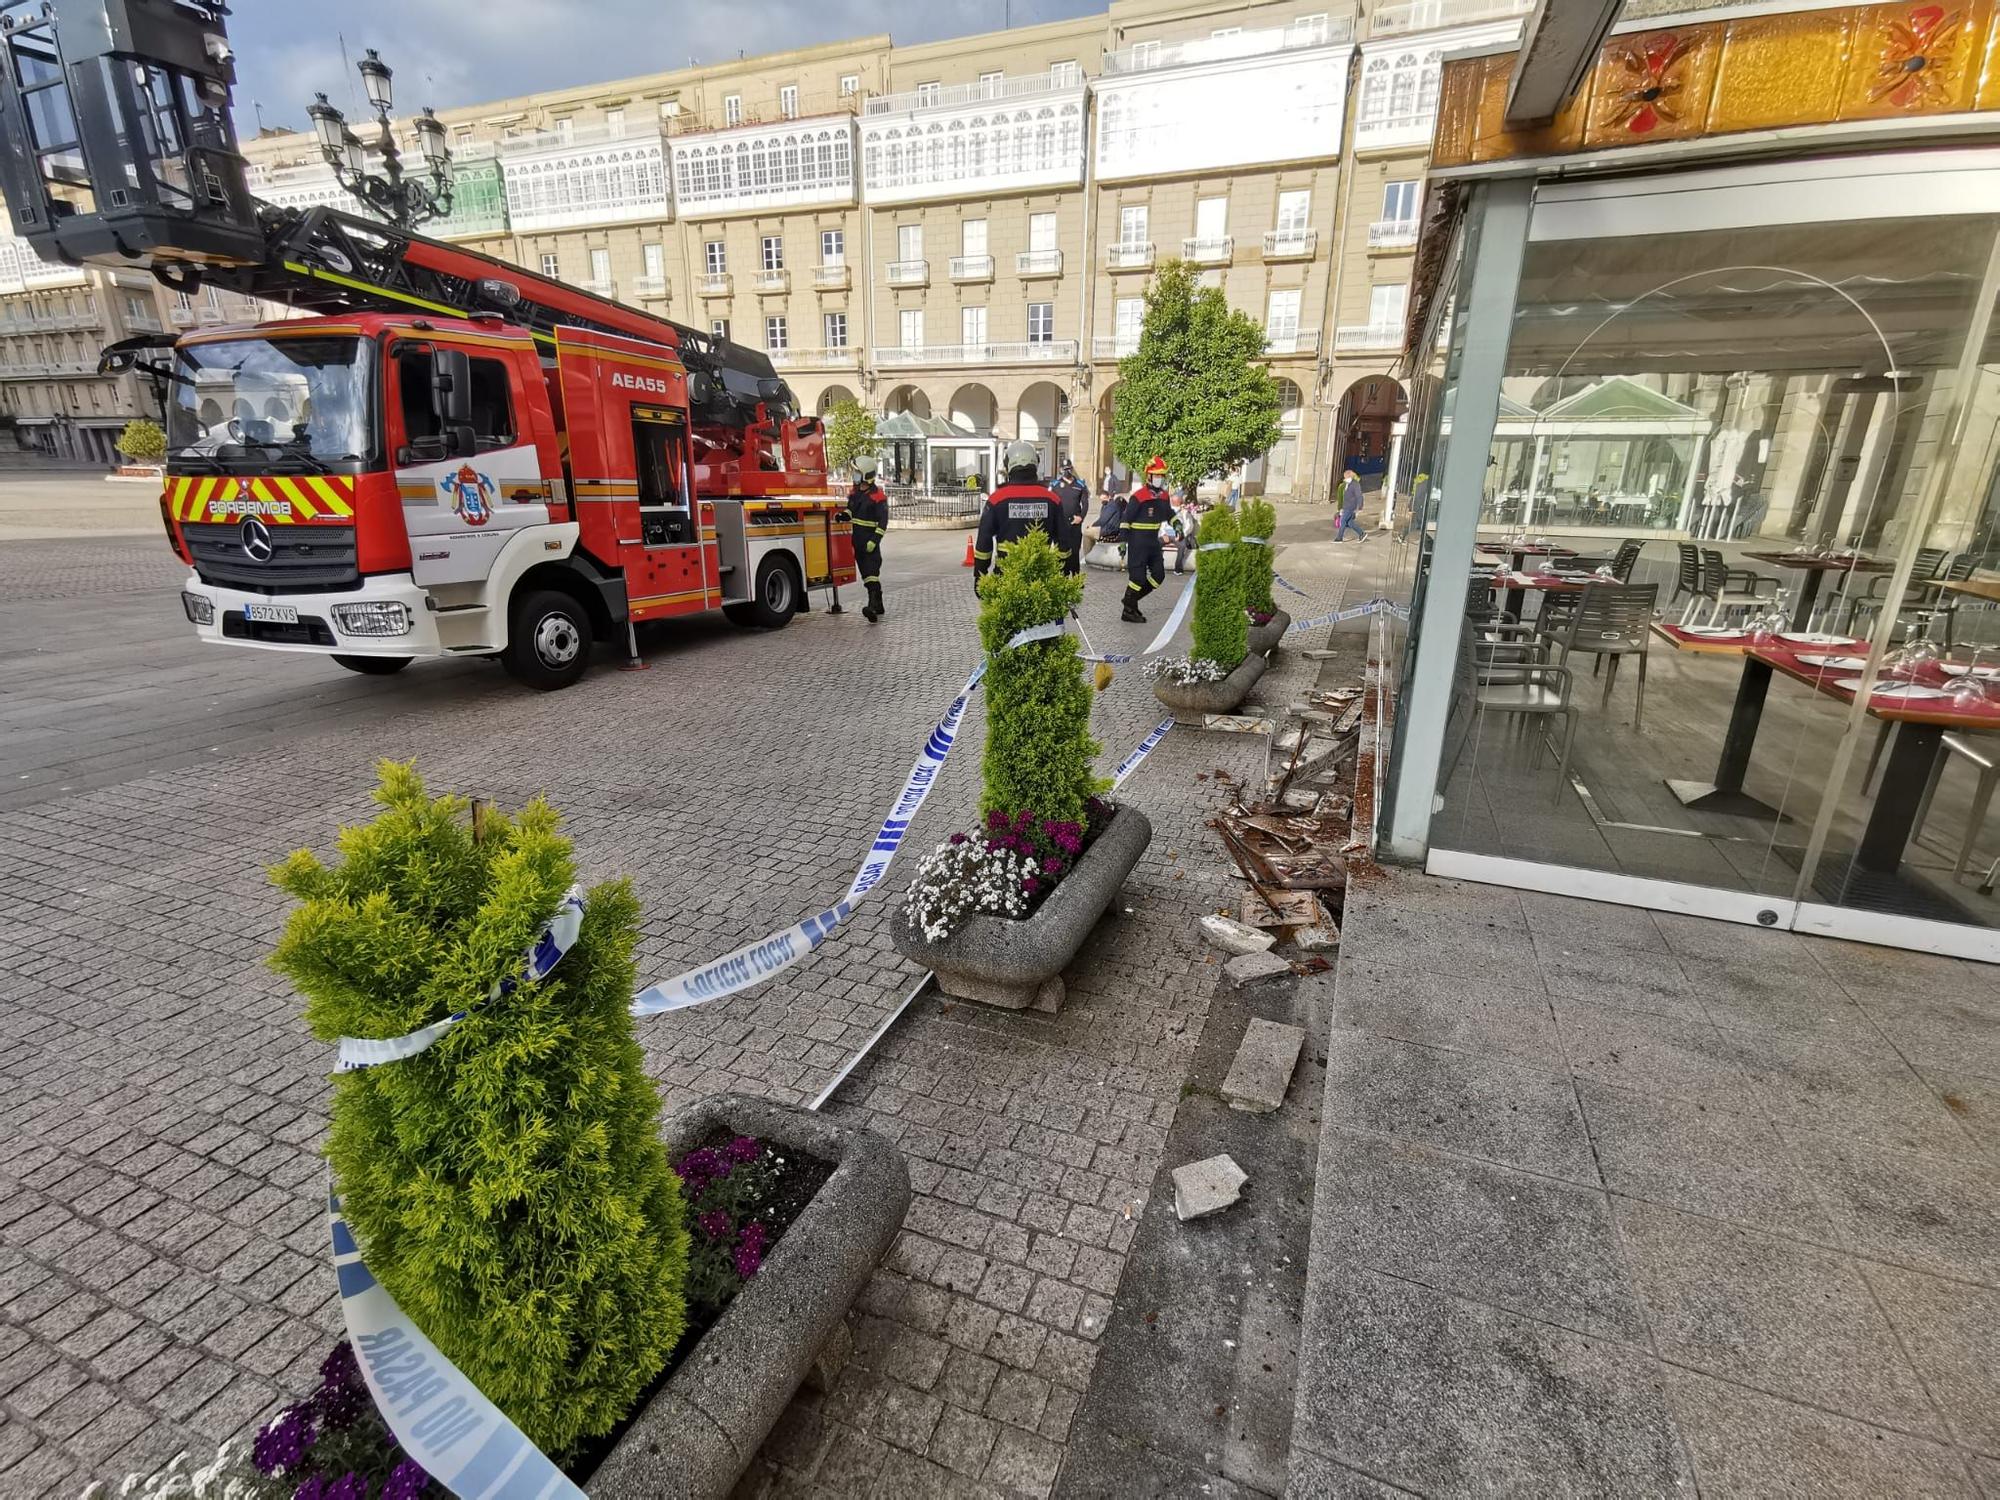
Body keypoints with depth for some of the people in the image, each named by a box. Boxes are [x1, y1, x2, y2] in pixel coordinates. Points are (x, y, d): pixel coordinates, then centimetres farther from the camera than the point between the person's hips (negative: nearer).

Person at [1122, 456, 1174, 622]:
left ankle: (1131, 599, 21)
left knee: (1159, 575, 9)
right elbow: (1126, 519, -14)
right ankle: (1128, 610, 7)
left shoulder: (1164, 496, 7)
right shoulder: (1138, 497, -15)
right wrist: (1123, 540, -18)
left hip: (1153, 541, 8)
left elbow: (1169, 514, 25)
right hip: (1138, 541, -8)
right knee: (1138, 577, -6)